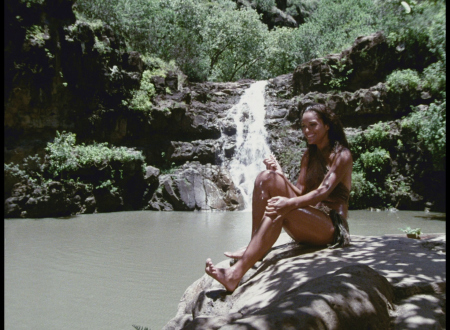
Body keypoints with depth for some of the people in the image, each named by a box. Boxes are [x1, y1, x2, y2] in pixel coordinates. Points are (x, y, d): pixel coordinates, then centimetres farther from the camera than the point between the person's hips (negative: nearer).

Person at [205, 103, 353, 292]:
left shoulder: (341, 156, -4)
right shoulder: (309, 155, 17)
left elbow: (323, 191, -21)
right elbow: (300, 191, 6)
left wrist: (289, 203, -38)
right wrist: (280, 175, -12)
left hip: (331, 226, -6)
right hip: (305, 225, 7)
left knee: (278, 210, -37)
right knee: (266, 177, -13)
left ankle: (235, 275, -45)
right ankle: (254, 248, -21)